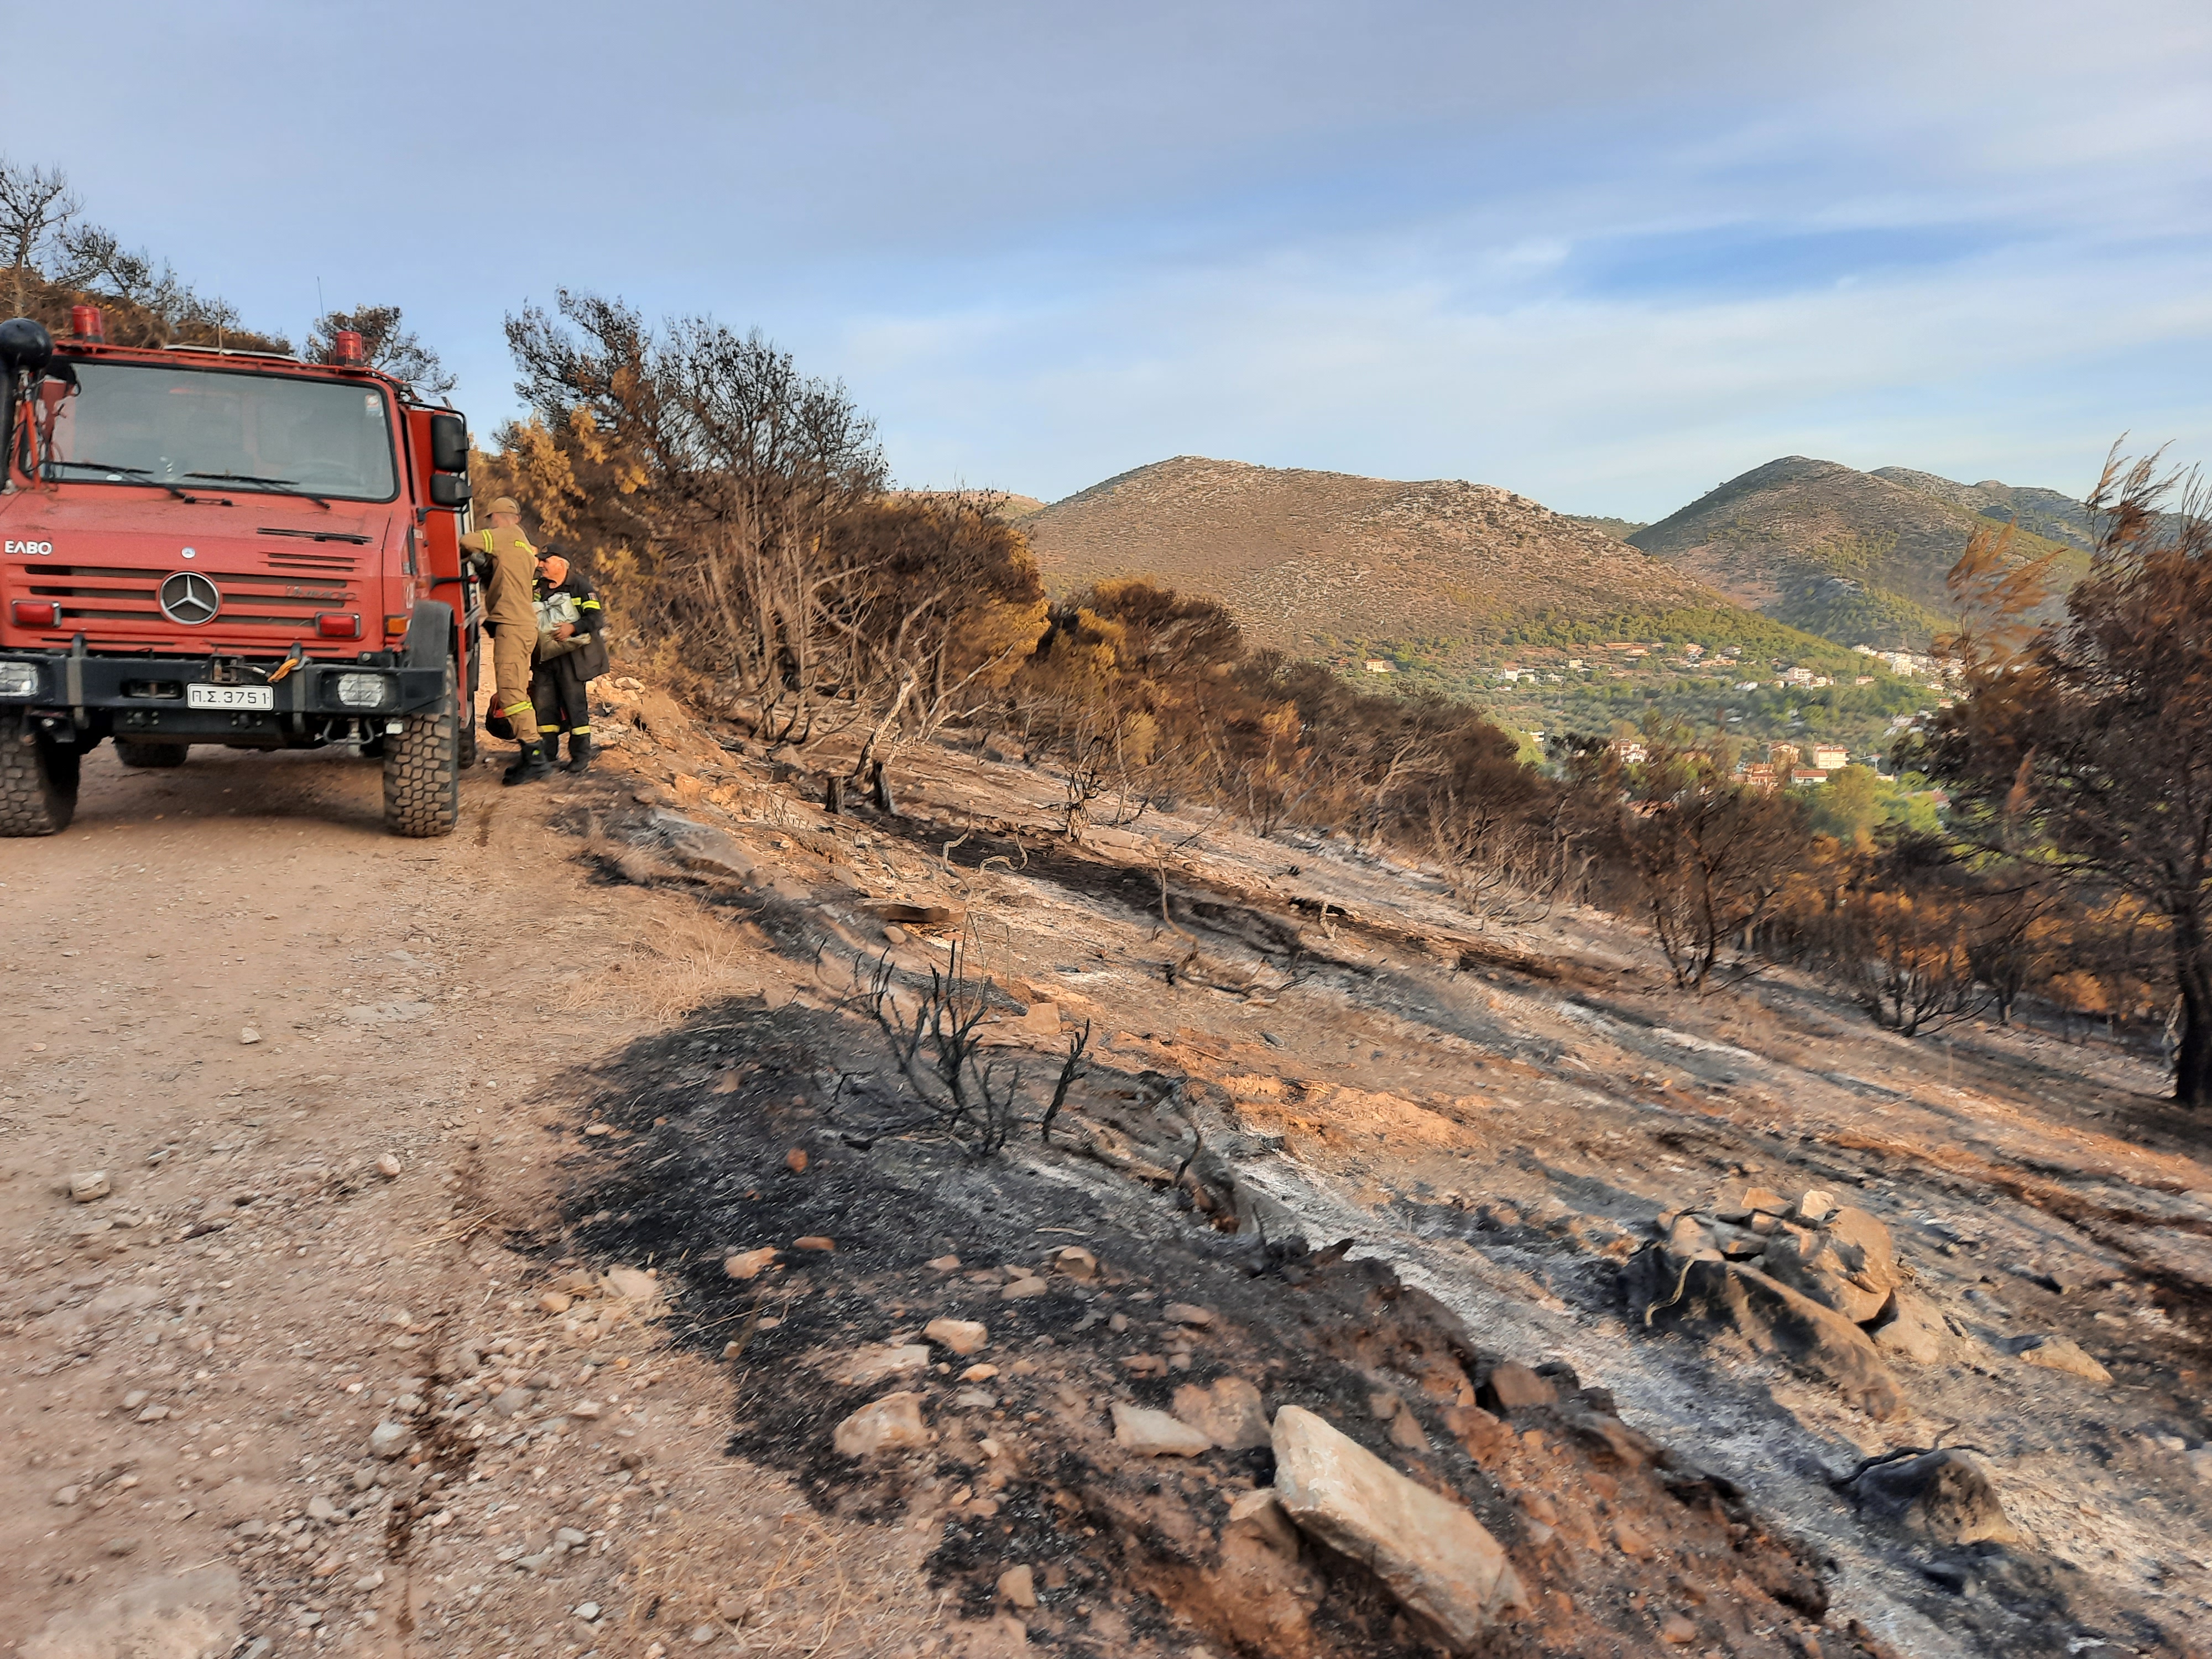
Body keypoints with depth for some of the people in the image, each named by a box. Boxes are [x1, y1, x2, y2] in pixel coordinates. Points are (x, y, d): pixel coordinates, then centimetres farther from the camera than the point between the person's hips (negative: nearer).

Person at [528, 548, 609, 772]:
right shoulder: (538, 588, 11)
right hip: (544, 656, 6)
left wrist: (573, 627, -28)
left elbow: (597, 617, -15)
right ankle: (548, 751, 16)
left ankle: (581, 754, 4)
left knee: (575, 702, -4)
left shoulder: (579, 586, -6)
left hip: (572, 655, -6)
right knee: (544, 702, 6)